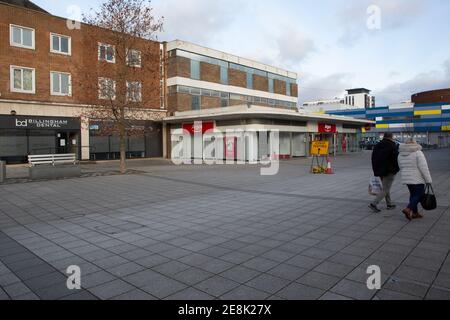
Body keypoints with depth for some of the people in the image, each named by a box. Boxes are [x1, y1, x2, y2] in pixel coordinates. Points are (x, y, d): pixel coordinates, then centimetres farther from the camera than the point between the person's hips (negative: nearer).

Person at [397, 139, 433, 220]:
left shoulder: (401, 154, 7)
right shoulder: (418, 153, -12)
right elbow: (424, 168, -15)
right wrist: (428, 180, -11)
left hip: (406, 179, 6)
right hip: (417, 179, -6)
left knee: (413, 195, 15)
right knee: (419, 195, 2)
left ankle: (415, 213, 16)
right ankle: (408, 209, -12)